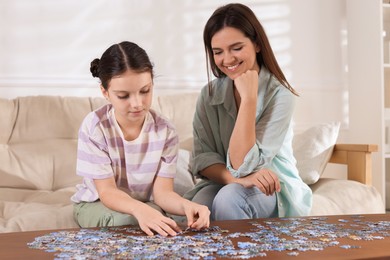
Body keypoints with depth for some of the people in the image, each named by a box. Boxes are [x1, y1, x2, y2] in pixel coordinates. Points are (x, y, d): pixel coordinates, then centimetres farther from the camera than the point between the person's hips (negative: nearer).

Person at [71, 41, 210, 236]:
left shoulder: (165, 131, -13)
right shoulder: (94, 126, -20)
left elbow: (162, 191, -16)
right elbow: (107, 191, -21)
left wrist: (186, 205, -41)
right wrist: (139, 210, -44)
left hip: (146, 206, 2)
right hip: (96, 203, -2)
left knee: (167, 225, -29)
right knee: (127, 221, -34)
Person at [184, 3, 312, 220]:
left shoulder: (280, 95, -18)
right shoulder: (209, 94, -3)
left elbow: (242, 165, -22)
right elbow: (202, 159, -9)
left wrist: (249, 97, -27)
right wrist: (238, 178, -29)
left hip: (274, 188, -2)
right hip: (224, 184, 3)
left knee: (228, 199, -33)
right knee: (198, 206, -30)